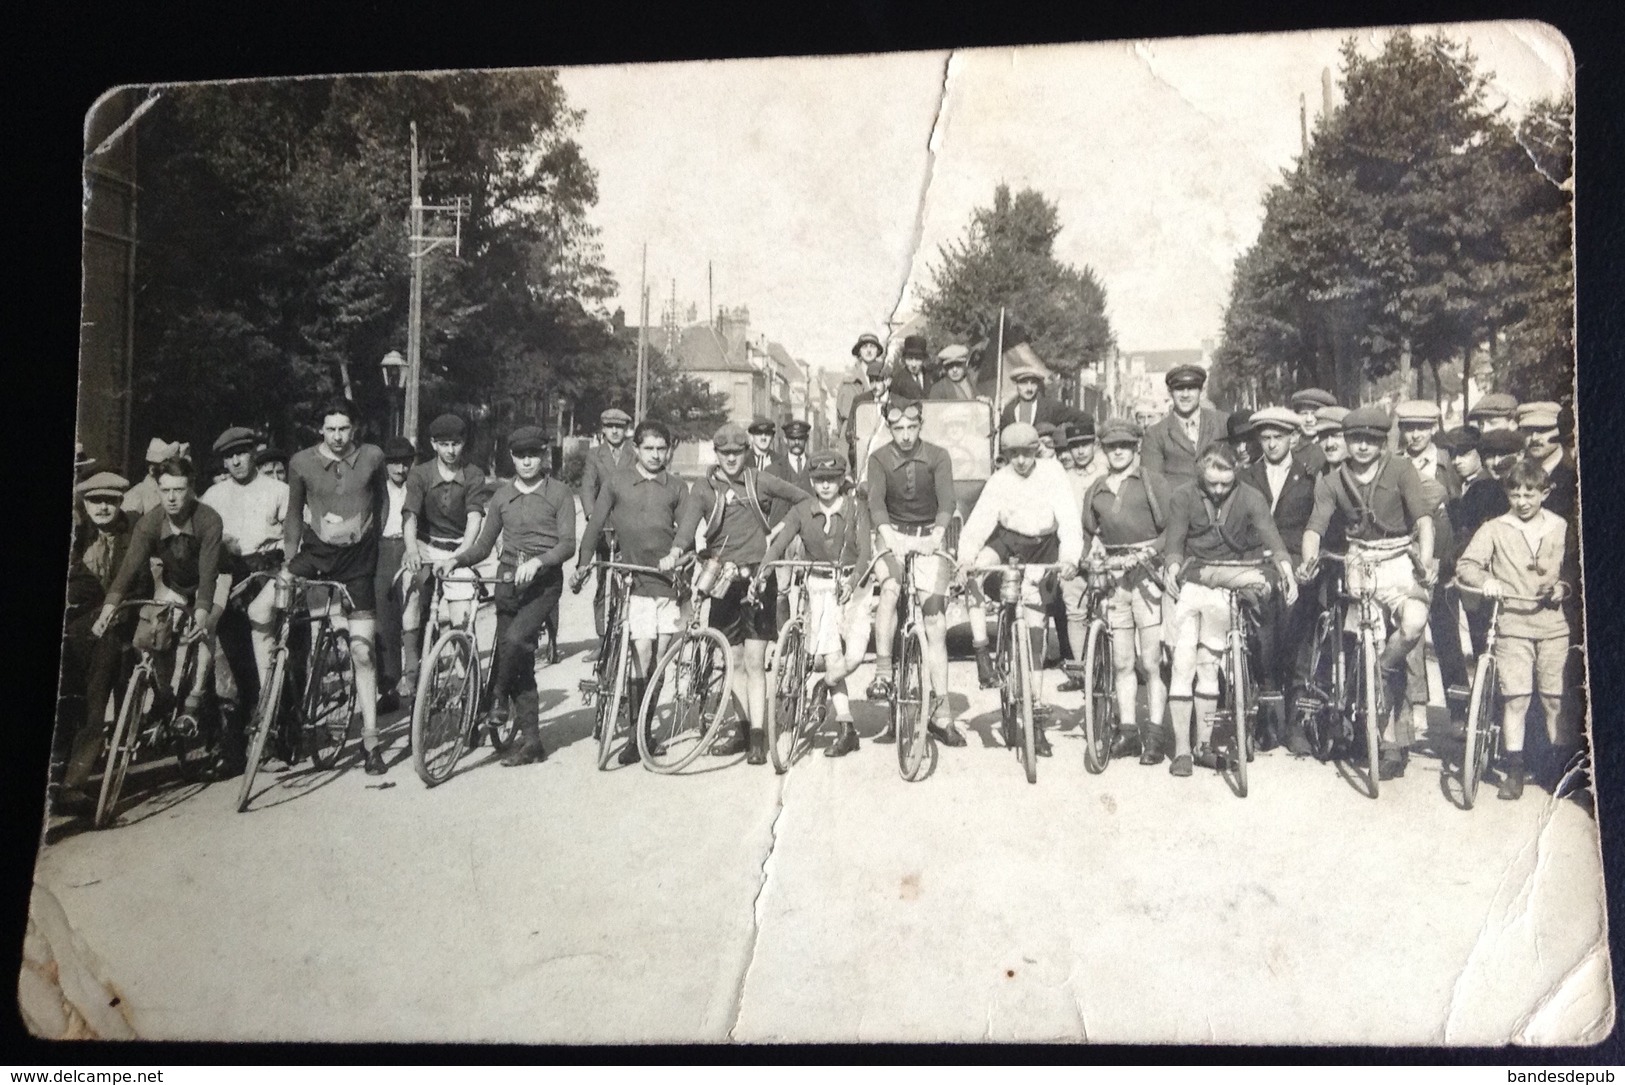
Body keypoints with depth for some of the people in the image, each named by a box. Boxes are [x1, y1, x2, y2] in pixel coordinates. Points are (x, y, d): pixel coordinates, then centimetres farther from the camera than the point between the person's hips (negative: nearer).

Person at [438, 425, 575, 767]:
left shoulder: (559, 493, 2)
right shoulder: (502, 496, 13)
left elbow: (567, 544, -7)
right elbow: (484, 545, 13)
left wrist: (537, 561, -24)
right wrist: (455, 560, -6)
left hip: (543, 582, -4)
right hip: (508, 581, 4)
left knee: (515, 639, -28)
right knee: (521, 662, 2)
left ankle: (498, 697, -3)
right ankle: (530, 740, 7)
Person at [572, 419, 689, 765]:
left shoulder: (677, 488, 12)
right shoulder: (616, 484, 9)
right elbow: (595, 525, 8)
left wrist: (676, 551, -19)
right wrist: (582, 566, -1)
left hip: (668, 578, 2)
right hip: (633, 578, -2)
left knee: (659, 659, 1)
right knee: (641, 652, -12)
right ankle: (636, 734, -5)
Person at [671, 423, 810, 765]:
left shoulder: (760, 482, 5)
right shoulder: (703, 489, 4)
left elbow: (804, 499, 17)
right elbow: (688, 523, -14)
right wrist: (676, 550, -31)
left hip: (758, 576, -2)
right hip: (723, 579, 2)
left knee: (754, 662, -7)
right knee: (734, 661, 8)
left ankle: (757, 738, -6)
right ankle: (745, 728, 21)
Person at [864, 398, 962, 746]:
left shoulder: (937, 457, -5)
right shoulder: (880, 458, -5)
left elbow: (946, 500, -17)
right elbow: (876, 501, -19)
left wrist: (936, 537, -36)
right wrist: (888, 536, -39)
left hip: (928, 540, 0)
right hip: (894, 537, 0)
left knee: (935, 622, -5)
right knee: (890, 588, -34)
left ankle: (942, 713, -2)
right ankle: (882, 671, -27)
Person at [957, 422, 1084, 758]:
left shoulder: (1052, 472, -13)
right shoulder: (1000, 480, -10)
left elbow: (1068, 516, -21)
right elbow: (979, 520, -19)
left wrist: (1069, 555, -38)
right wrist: (966, 556, -37)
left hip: (1042, 547, -1)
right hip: (1007, 540, 1)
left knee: (1034, 623, -4)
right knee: (980, 566, -32)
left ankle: (1034, 712, 2)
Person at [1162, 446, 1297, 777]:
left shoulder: (1250, 498, -6)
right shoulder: (1183, 498, -5)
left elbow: (1270, 535, -20)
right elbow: (1175, 543, -11)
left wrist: (1287, 573, -36)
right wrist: (1172, 572, -32)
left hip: (1227, 585, 1)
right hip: (1191, 585, -1)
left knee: (1208, 664, 2)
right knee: (1184, 662, -7)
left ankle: (1203, 745, 11)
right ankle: (1181, 749, -4)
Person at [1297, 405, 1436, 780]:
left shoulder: (1400, 470, -1)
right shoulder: (1333, 480, 5)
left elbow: (1423, 516, -12)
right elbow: (1316, 525, -5)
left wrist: (1425, 559, -29)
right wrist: (1308, 559, -27)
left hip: (1401, 560, -2)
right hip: (1361, 563, 3)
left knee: (1413, 622, -33)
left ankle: (1383, 667, 0)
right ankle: (1394, 744, 10)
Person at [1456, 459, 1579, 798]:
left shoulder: (1560, 528, 8)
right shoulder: (1495, 529, 2)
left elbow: (1574, 566, 17)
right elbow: (1466, 565, -3)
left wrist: (1565, 585, -3)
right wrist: (1486, 580, -22)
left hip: (1553, 625, 1)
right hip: (1512, 625, -1)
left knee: (1554, 699, 2)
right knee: (1515, 698, -6)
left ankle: (1562, 765, 16)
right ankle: (1514, 769, 3)